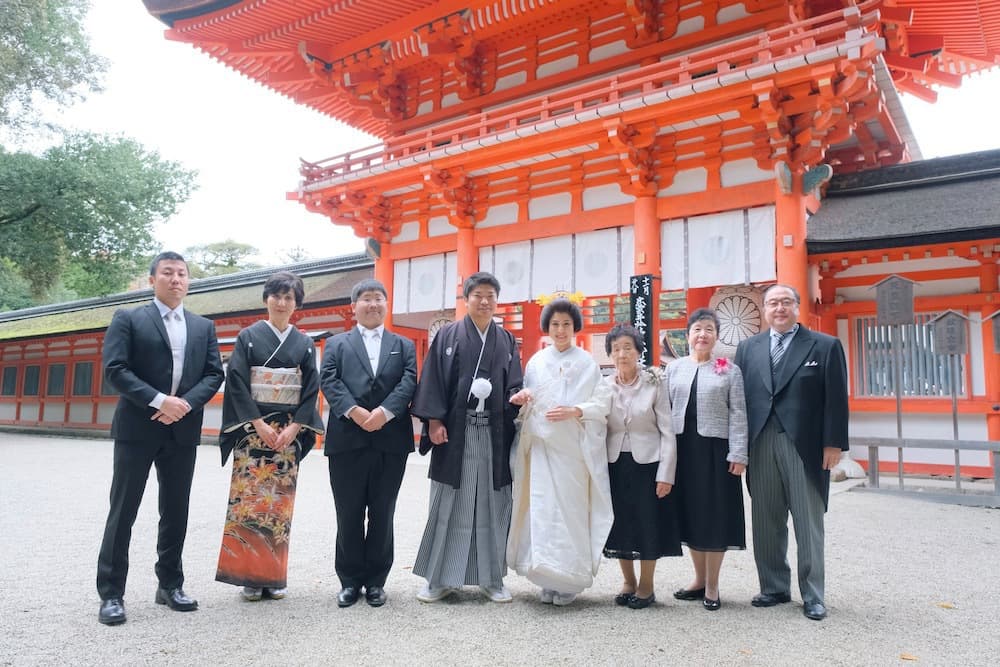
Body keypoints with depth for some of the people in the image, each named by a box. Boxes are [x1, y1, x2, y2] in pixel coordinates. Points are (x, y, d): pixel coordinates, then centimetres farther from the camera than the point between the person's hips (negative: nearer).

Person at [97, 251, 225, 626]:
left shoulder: (204, 327, 13)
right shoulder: (128, 320, 2)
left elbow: (214, 375, 5)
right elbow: (114, 369, -9)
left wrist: (185, 404, -12)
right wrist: (159, 400, -19)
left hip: (184, 430, 4)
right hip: (137, 428, -3)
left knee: (176, 511, 10)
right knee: (123, 510, 1)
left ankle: (170, 585, 22)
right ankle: (111, 594, 11)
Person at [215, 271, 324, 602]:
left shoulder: (304, 344, 8)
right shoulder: (249, 337, 3)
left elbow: (311, 389, 4)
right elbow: (237, 383, -4)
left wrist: (293, 428, -8)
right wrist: (260, 424, -13)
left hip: (290, 431, 2)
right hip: (253, 429, -2)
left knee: (280, 501, 3)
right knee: (249, 498, -4)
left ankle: (274, 576, 12)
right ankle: (249, 576, 5)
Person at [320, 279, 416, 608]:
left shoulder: (404, 345, 16)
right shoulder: (337, 344, 14)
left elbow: (409, 381, 0)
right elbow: (329, 381, -1)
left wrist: (384, 412, -16)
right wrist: (354, 412, -18)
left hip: (391, 441, 1)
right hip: (347, 441, 0)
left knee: (382, 514, 8)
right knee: (348, 515, 6)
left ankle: (376, 580, 20)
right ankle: (350, 580, 19)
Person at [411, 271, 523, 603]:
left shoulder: (507, 341, 13)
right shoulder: (448, 335, 5)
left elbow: (514, 385, 10)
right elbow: (432, 380, -1)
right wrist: (434, 421, -10)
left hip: (494, 435, 2)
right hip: (454, 432, -2)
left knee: (492, 507, 7)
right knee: (449, 505, 3)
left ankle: (492, 578, 18)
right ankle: (441, 578, 14)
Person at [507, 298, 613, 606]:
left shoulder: (587, 363, 3)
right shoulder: (536, 361, 12)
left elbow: (602, 404, -2)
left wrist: (574, 411, -17)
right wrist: (521, 398, -4)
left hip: (573, 447, -3)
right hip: (541, 445, 3)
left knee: (571, 510, -3)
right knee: (542, 510, -1)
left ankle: (570, 580, 9)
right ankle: (548, 578, 10)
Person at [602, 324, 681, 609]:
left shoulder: (654, 384, -5)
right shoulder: (604, 386, 2)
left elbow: (667, 432, -6)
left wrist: (666, 475, -11)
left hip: (647, 464, -3)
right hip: (615, 465, 3)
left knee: (648, 523, 4)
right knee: (620, 524, 10)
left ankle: (646, 586, 20)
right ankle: (629, 582, 26)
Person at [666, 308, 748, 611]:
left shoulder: (730, 370, 2)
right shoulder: (674, 368, 8)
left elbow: (738, 414, -2)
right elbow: (666, 411, 7)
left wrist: (738, 454, -10)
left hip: (715, 449, -3)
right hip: (682, 448, 3)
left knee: (714, 515, 3)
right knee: (689, 513, 10)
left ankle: (712, 585, 16)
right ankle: (700, 578, 25)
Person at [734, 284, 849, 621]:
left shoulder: (825, 346, 2)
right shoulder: (748, 348, 10)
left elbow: (836, 399, -2)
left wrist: (834, 443, -8)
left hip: (805, 447, -3)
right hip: (760, 447, 3)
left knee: (809, 524, 6)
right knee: (766, 524, 10)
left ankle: (812, 595, 18)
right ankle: (774, 587, 23)